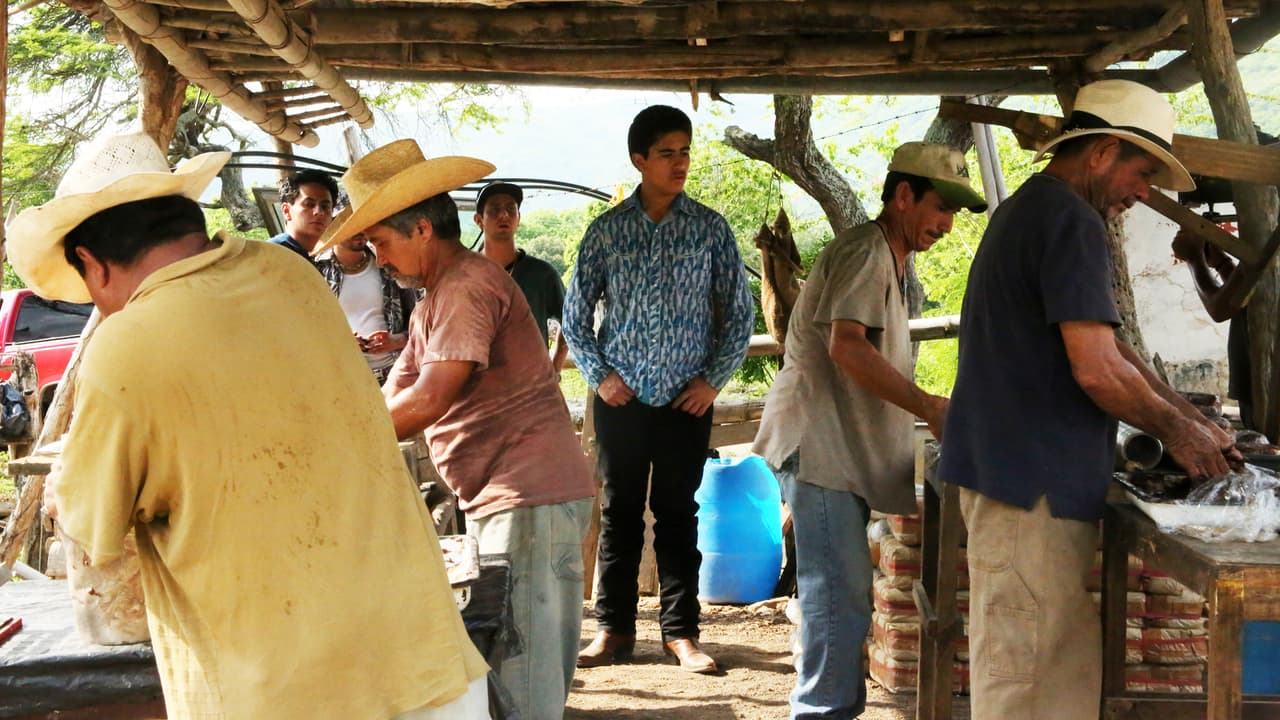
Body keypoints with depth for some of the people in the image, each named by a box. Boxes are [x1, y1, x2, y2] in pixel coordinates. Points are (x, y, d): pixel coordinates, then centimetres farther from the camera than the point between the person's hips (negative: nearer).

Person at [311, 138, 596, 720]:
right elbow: (390, 401, 18)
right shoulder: (435, 300, 21)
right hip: (498, 501, 11)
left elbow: (428, 402, -23)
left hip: (530, 498, -11)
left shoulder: (468, 286, -14)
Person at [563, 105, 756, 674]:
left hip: (687, 399, 0)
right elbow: (576, 312, 8)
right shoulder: (608, 230, 3)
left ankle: (680, 632, 13)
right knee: (619, 513, 7)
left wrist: (714, 378, -2)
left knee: (678, 514, 5)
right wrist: (598, 374, -2)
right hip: (621, 398, 1)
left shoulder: (710, 228, 2)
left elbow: (740, 312, 6)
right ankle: (614, 627, 16)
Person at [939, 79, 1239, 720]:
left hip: (1006, 469, 11)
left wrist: (1191, 418, 17)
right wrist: (1176, 430, -2)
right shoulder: (1070, 220, -14)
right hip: (1033, 481, -11)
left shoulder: (1026, 210, 19)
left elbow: (1099, 344, 22)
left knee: (1068, 663, 14)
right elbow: (1098, 370, -20)